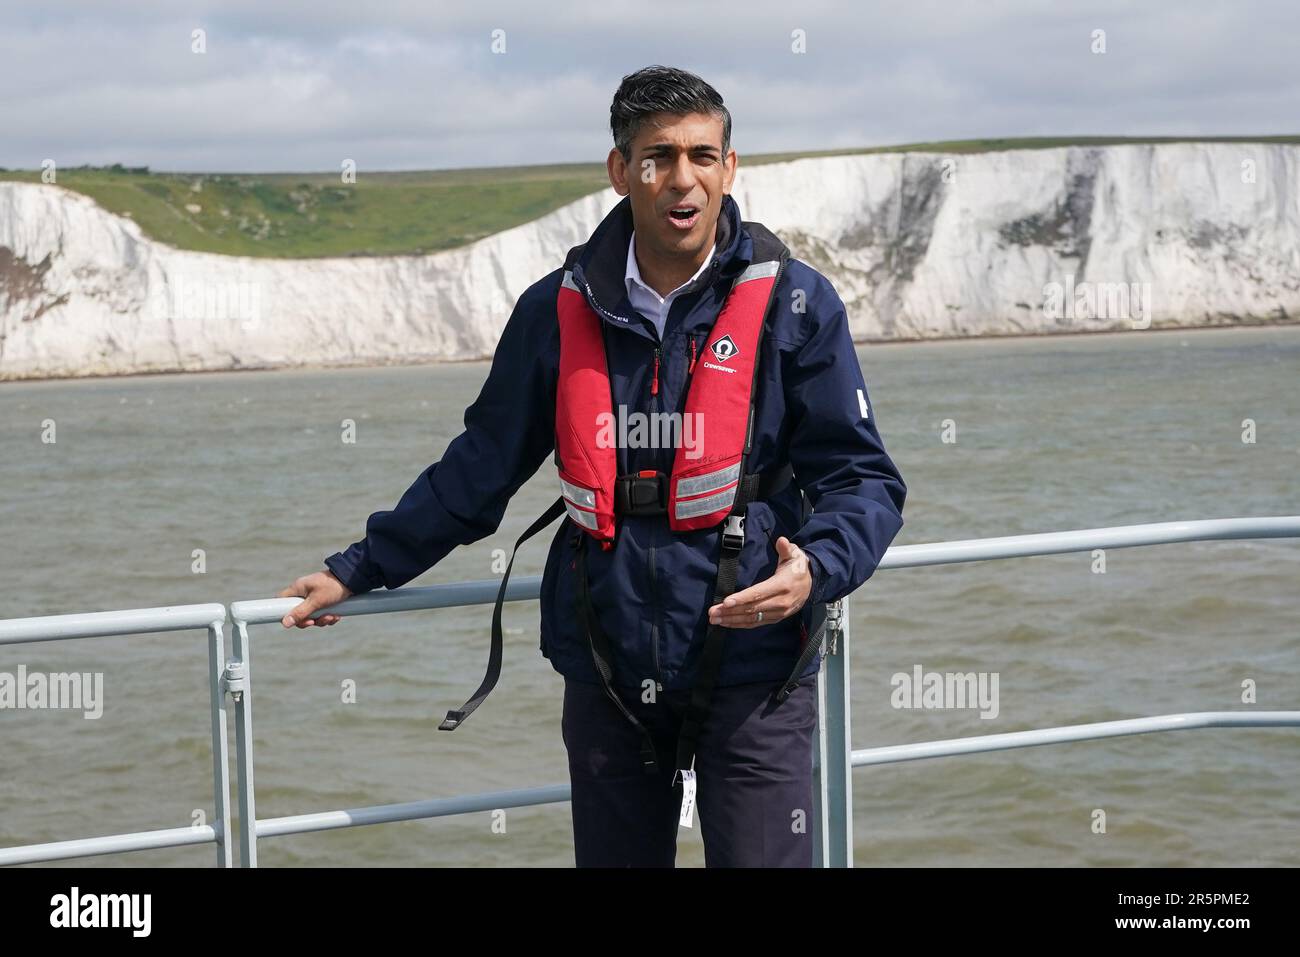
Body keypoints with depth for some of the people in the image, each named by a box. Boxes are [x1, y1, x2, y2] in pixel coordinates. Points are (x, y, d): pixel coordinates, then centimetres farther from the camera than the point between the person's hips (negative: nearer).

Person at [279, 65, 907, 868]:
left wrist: (815, 570, -24)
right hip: (607, 673, 3)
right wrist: (357, 571, 17)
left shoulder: (793, 304, -4)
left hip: (752, 675, -3)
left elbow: (863, 478, -3)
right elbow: (478, 470, 14)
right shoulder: (559, 311, 4)